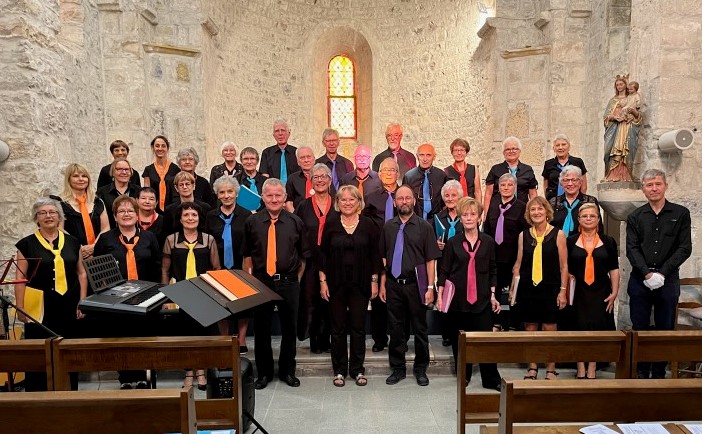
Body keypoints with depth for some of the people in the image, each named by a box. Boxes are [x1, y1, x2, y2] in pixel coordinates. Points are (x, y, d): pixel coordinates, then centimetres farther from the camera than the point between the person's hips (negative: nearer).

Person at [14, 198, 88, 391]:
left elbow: (81, 273, 11)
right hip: (39, 309, -2)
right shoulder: (27, 244, 1)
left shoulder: (72, 242, 7)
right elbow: (20, 278, -1)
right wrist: (20, 308, -7)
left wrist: (83, 301, 4)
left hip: (69, 308, 2)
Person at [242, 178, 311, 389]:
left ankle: (287, 371, 29)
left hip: (288, 282, 0)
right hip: (260, 282, 0)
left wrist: (296, 279, 4)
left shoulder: (295, 222, 0)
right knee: (261, 329, 9)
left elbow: (304, 255, 7)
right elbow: (247, 255, 9)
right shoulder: (252, 222, 1)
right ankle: (264, 372, 27)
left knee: (289, 328, 11)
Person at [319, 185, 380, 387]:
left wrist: (374, 281, -1)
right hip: (336, 283, 0)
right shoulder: (331, 224, 0)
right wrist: (323, 281, -3)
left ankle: (357, 369, 21)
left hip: (360, 283, 0)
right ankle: (339, 370, 21)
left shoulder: (368, 224, 0)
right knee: (338, 327, 8)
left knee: (358, 327, 7)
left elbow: (375, 254, 3)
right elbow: (323, 254, 2)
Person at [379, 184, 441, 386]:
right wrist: (382, 284, 6)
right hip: (393, 284, 3)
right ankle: (398, 368, 27)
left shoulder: (424, 226, -4)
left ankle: (420, 369, 26)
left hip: (415, 284, -2)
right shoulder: (388, 227, 5)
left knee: (420, 329, 9)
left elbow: (431, 259, -5)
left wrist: (430, 287, -9)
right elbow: (384, 258, 10)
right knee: (395, 329, 12)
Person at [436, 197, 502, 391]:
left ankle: (491, 380, 9)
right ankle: (463, 376, 22)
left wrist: (493, 295, 4)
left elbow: (493, 271, 9)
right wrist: (440, 295, -4)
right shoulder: (452, 242, 2)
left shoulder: (488, 242, 4)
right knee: (459, 339, 7)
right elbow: (444, 271, 2)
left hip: (481, 299, 0)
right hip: (457, 299, 0)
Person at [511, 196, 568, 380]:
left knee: (550, 330, 2)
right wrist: (513, 288, 9)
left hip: (550, 289, -2)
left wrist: (563, 290, -5)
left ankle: (551, 371, 16)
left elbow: (564, 266, 0)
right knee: (530, 329, 9)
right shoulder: (523, 235, 5)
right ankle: (532, 368, 21)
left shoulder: (558, 234, -2)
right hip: (527, 289, 3)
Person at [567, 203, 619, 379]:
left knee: (597, 329, 4)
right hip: (578, 292, 0)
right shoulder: (571, 241, 3)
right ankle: (580, 368, 16)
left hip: (601, 292, 1)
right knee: (578, 329, 3)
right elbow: (565, 269, 4)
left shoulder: (608, 241, 5)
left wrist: (614, 292, -2)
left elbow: (614, 269, 5)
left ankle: (592, 368, 17)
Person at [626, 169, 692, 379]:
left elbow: (685, 248, -3)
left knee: (665, 328, 7)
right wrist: (647, 273, -14)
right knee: (639, 328, 6)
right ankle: (641, 371, 17)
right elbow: (632, 249, -1)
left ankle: (659, 372, 19)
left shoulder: (681, 214, 3)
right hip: (640, 280, 1)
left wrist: (662, 273, -11)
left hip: (668, 280, -1)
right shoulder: (635, 217, 6)